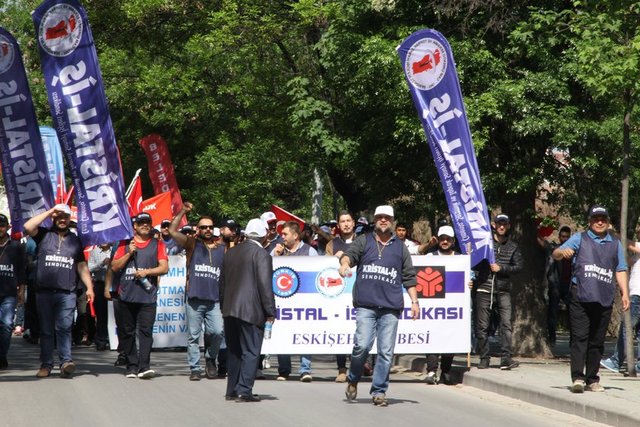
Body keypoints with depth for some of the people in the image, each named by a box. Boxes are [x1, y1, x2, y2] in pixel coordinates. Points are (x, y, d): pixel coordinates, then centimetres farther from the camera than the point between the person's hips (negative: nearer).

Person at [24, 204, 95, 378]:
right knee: (46, 329, 3)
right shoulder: (44, 235, 11)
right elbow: (28, 227, -8)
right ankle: (46, 364, 6)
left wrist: (89, 287, 7)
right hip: (44, 291, 0)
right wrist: (48, 212, -1)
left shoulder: (75, 240, 18)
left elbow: (82, 266, 18)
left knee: (64, 327, -12)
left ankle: (66, 361, -19)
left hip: (67, 293, 0)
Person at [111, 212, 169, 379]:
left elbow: (164, 267, 3)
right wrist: (129, 253, -3)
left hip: (148, 296, -2)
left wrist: (146, 271, -10)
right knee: (128, 332, 4)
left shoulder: (157, 244, 11)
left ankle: (144, 366, -19)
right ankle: (131, 366, 10)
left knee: (145, 331, -12)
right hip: (127, 295, 2)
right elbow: (114, 266, 8)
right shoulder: (125, 244, 14)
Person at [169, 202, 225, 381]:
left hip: (215, 300, 1)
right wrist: (183, 212, -6)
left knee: (217, 332, -12)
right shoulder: (192, 244, 8)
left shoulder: (223, 249, 13)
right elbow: (172, 231, -1)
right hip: (194, 299, -1)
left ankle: (210, 358, 13)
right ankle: (195, 368, 10)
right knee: (193, 336, 2)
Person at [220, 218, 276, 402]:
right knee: (250, 352, -2)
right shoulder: (261, 255, -11)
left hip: (230, 310, 7)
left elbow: (222, 282, 17)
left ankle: (232, 390, 17)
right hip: (252, 311, -7)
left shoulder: (231, 252, 11)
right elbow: (265, 285, -14)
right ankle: (244, 390, -8)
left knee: (234, 351, 14)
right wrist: (270, 311, -8)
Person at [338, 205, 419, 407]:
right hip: (366, 305, -2)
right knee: (362, 345, -13)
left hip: (390, 307, 2)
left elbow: (409, 277, 19)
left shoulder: (400, 248, 18)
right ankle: (353, 381, 11)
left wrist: (414, 301, 12)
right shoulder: (364, 241, 13)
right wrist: (345, 263, -27)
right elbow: (350, 253, -4)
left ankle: (379, 391, 7)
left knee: (386, 351, -2)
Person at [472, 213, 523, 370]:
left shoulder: (512, 247, 12)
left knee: (506, 323, -12)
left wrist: (501, 268, -7)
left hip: (503, 290, 1)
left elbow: (518, 266, 6)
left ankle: (506, 358, -15)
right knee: (482, 326, 3)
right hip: (484, 288, -1)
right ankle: (484, 359, 12)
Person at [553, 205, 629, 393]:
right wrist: (562, 252, -24)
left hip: (604, 300, 3)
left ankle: (592, 380, 11)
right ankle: (577, 378, -14)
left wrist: (625, 293, 6)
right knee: (579, 337, -10)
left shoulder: (615, 243, 18)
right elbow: (556, 254, 0)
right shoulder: (579, 239, 10)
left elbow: (620, 270, 18)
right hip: (581, 298, -3)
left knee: (597, 341, 6)